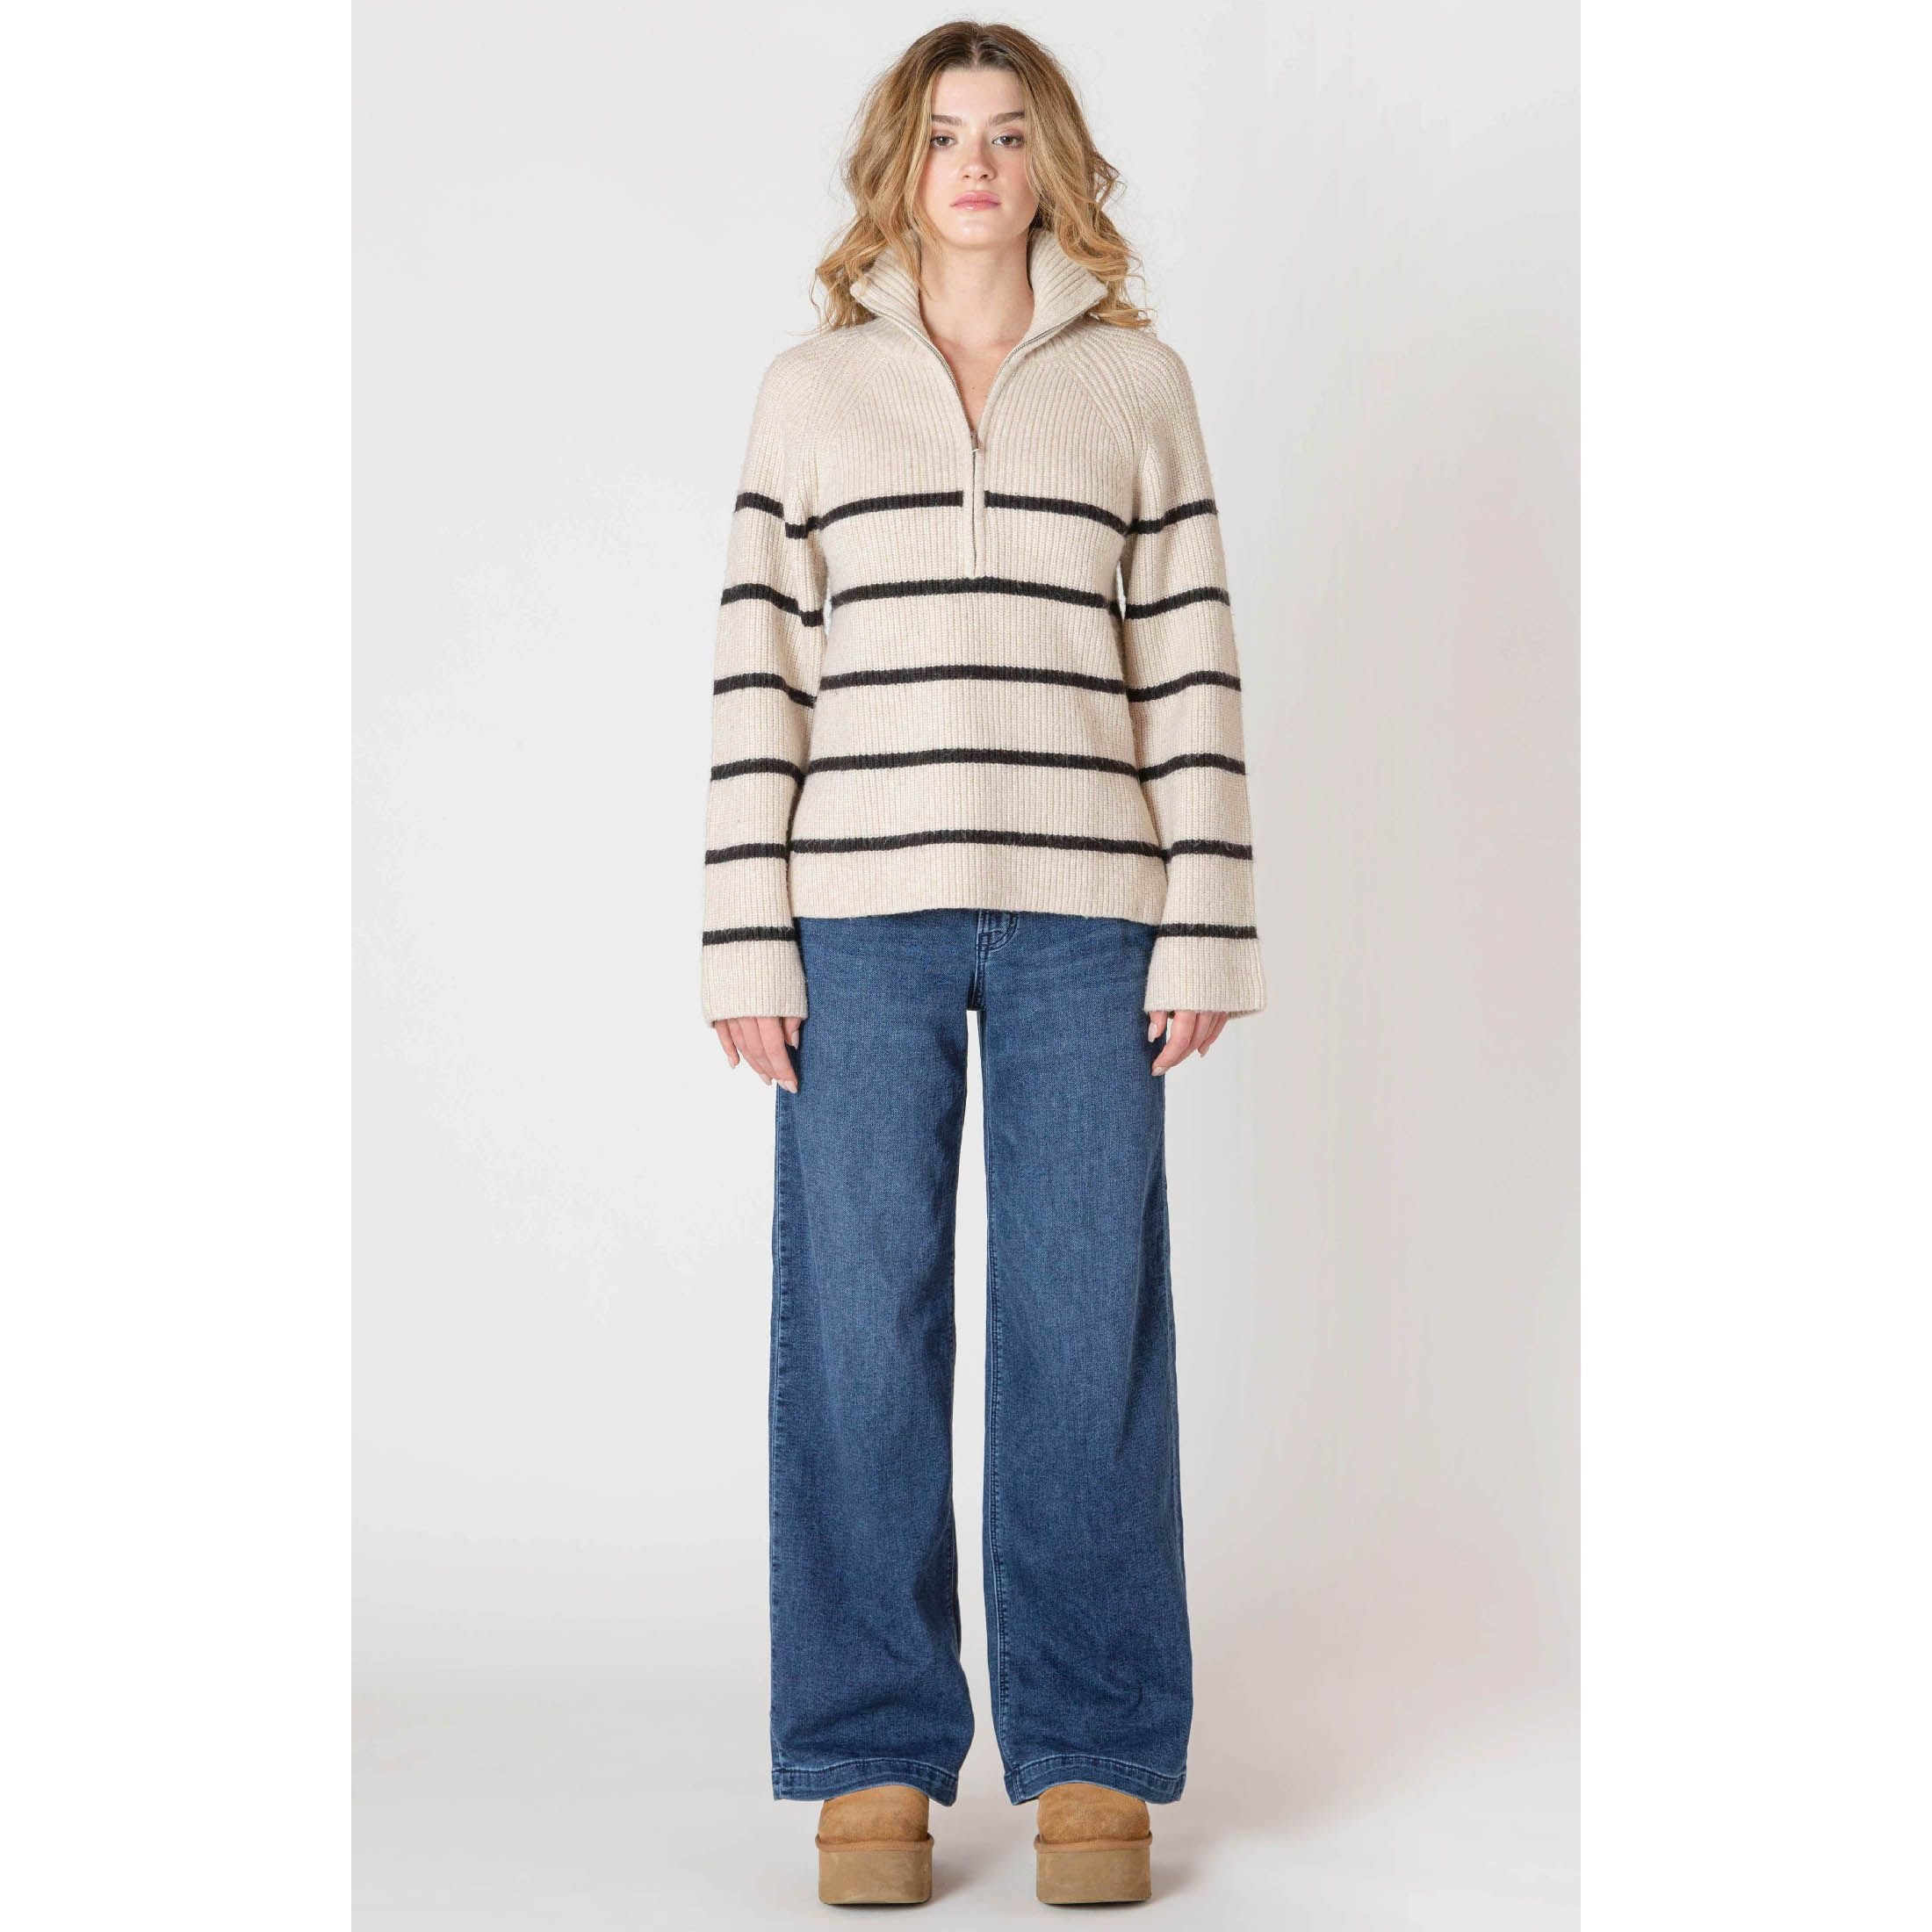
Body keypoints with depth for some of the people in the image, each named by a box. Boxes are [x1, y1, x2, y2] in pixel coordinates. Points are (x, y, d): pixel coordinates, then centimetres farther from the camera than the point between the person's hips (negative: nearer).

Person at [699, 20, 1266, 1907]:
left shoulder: (1138, 383, 10)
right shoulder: (809, 391, 11)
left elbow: (1191, 670, 6)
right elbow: (757, 678, 6)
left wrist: (1205, 927, -1)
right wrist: (747, 938, -1)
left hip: (1079, 913, 0)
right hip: (860, 914, 0)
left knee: (1086, 1323, 1)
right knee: (857, 1326, 1)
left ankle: (1092, 1756, 13)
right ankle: (873, 1757, 13)